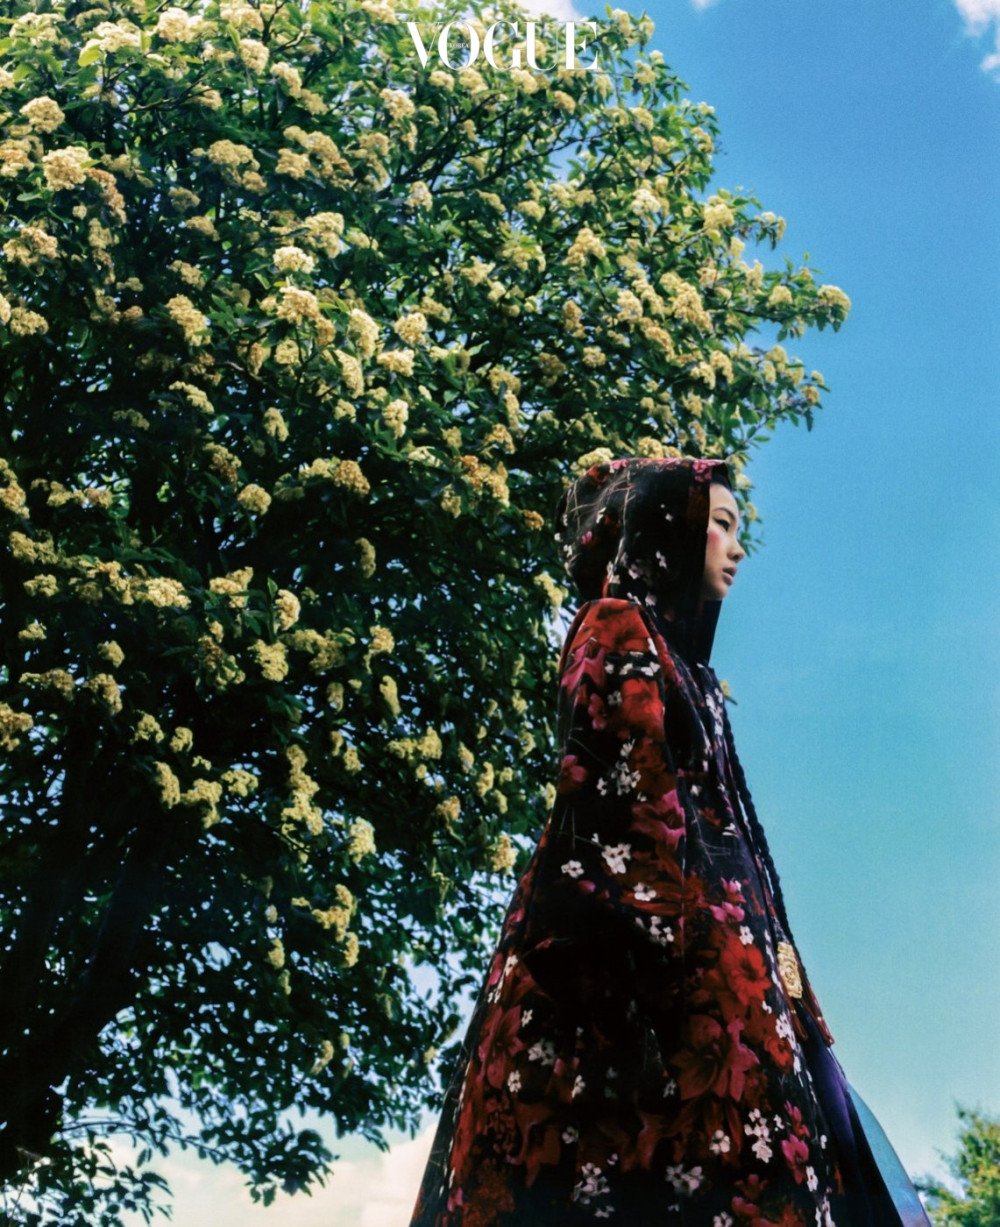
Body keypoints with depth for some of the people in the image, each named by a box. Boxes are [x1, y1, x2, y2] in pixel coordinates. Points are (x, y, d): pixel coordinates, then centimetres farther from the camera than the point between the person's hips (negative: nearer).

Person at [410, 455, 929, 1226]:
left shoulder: (672, 654, 29)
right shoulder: (618, 629, 3)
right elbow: (631, 798, -12)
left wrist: (756, 948, 16)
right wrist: (696, 936, -21)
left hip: (695, 930, 9)